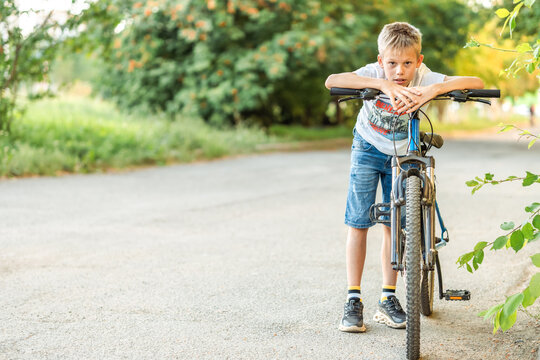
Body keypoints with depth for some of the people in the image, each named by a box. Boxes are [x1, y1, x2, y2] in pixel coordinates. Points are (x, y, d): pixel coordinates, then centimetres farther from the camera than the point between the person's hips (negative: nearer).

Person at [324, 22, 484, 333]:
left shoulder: (424, 79, -26)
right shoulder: (374, 74, -28)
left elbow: (476, 82, -35)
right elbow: (332, 81, -45)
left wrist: (434, 89, -51)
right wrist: (383, 84, -55)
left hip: (402, 155, 1)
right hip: (368, 149, -1)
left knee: (393, 226, 2)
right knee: (358, 224, -5)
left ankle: (388, 299, 14)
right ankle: (354, 300, 3)